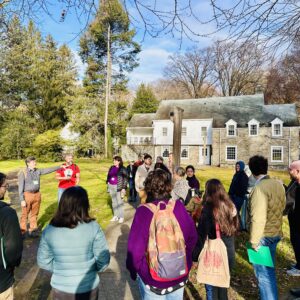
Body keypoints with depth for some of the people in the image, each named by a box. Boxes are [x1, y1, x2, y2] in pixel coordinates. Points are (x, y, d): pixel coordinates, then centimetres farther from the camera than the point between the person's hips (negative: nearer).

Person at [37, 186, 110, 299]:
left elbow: (43, 262, -5)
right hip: (88, 288, -1)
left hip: (60, 289, 1)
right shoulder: (93, 227, -22)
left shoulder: (49, 230, -16)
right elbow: (103, 260, -15)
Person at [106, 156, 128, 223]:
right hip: (111, 186, 6)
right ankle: (116, 216, 23)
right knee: (114, 201, 12)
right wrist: (108, 183, 13)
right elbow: (108, 176, 18)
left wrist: (124, 188, -14)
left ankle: (121, 217, 8)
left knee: (120, 202, -3)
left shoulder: (123, 169, -8)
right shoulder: (111, 168, 9)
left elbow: (125, 179, -9)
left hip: (118, 187, -6)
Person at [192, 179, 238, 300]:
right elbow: (235, 228, 11)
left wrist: (195, 256, -11)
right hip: (228, 254, 6)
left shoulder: (208, 209, -23)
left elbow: (201, 235, -20)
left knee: (211, 288, 12)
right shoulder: (231, 207, -2)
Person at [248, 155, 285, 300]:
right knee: (269, 270, 25)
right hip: (275, 233, 8)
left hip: (263, 236, -8)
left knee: (263, 273, 6)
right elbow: (282, 206, 12)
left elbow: (258, 218, -26)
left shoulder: (259, 188, -25)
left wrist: (254, 241, -17)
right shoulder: (278, 184, -1)